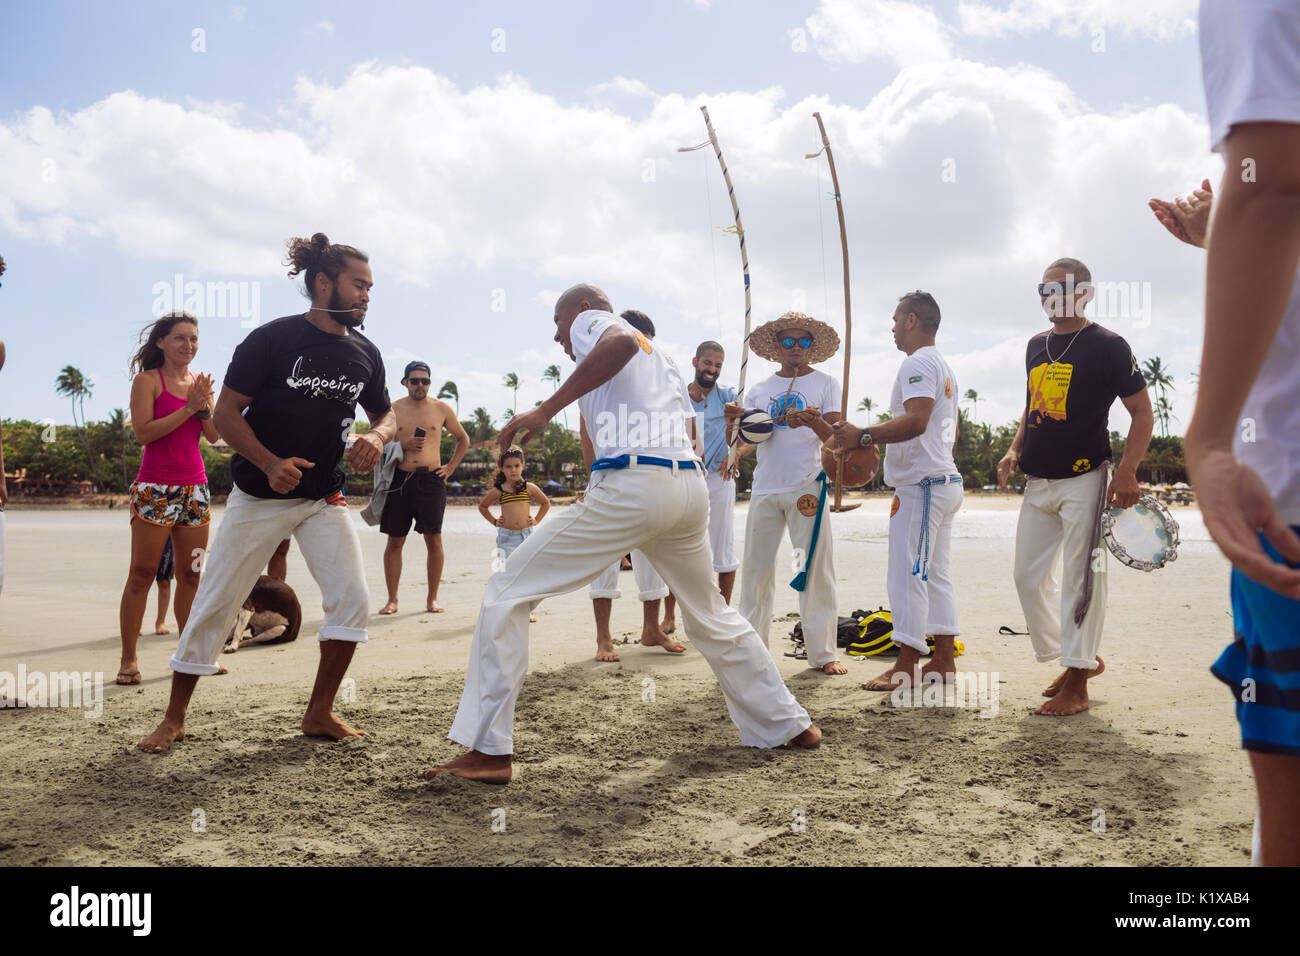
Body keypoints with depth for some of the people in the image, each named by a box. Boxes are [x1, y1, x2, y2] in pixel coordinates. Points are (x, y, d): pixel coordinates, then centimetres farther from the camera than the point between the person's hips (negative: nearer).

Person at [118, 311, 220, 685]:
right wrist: (189, 407, -15)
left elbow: (214, 435, 8)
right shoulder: (147, 380, -2)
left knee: (192, 574, 8)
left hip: (194, 487, 6)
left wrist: (205, 404, -9)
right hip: (154, 487, -5)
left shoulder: (198, 381, 13)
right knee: (142, 573, -4)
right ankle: (128, 659, 2)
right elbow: (143, 432, -14)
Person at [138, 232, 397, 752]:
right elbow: (226, 412, -11)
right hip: (259, 494, -4)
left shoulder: (364, 353, 3)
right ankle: (174, 719, 19)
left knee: (352, 598, -9)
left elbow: (385, 413, 14)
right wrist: (271, 464, -26)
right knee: (214, 605, 2)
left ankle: (319, 713, 7)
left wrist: (377, 436, -10)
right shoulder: (272, 339, -11)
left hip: (324, 498, 4)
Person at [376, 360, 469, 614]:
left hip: (431, 480, 0)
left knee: (434, 540, -1)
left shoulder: (441, 409, 8)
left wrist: (451, 467, 9)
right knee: (395, 541, 3)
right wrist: (403, 445, -9)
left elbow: (463, 440, 20)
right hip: (399, 479, 0)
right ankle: (392, 599, 11)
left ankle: (432, 598, 10)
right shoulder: (393, 409, 6)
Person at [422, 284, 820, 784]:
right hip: (690, 485, 8)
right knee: (712, 615, 27)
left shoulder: (590, 320, 10)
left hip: (632, 485, -8)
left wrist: (545, 409, -18)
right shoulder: (659, 353, 31)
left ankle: (489, 752, -6)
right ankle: (789, 723, 34)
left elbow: (623, 342, -16)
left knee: (507, 592, -1)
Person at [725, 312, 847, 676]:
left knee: (815, 570, -2)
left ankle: (823, 652, 6)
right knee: (756, 569, 4)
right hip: (765, 488, 3)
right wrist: (734, 421, -10)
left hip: (808, 487, -2)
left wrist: (815, 422, -25)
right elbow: (744, 442, 11)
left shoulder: (825, 383, 6)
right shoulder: (760, 389, 14)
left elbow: (835, 436, -4)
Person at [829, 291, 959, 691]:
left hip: (920, 484, -11)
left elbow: (916, 420, -25)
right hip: (946, 480, 11)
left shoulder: (918, 363, -11)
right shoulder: (945, 368, 23)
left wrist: (864, 436, -24)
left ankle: (906, 667, -6)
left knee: (907, 575, -9)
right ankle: (944, 661, 16)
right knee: (935, 574, 12)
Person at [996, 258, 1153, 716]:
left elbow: (1142, 411, -5)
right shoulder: (1036, 346, 14)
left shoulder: (1107, 346, -5)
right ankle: (1082, 659, 26)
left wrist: (1126, 472, -15)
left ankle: (1076, 685, 3)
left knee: (1080, 580, -6)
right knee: (1029, 575, 9)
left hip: (1084, 480, -7)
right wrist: (1015, 449, 9)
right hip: (1037, 483, 7)